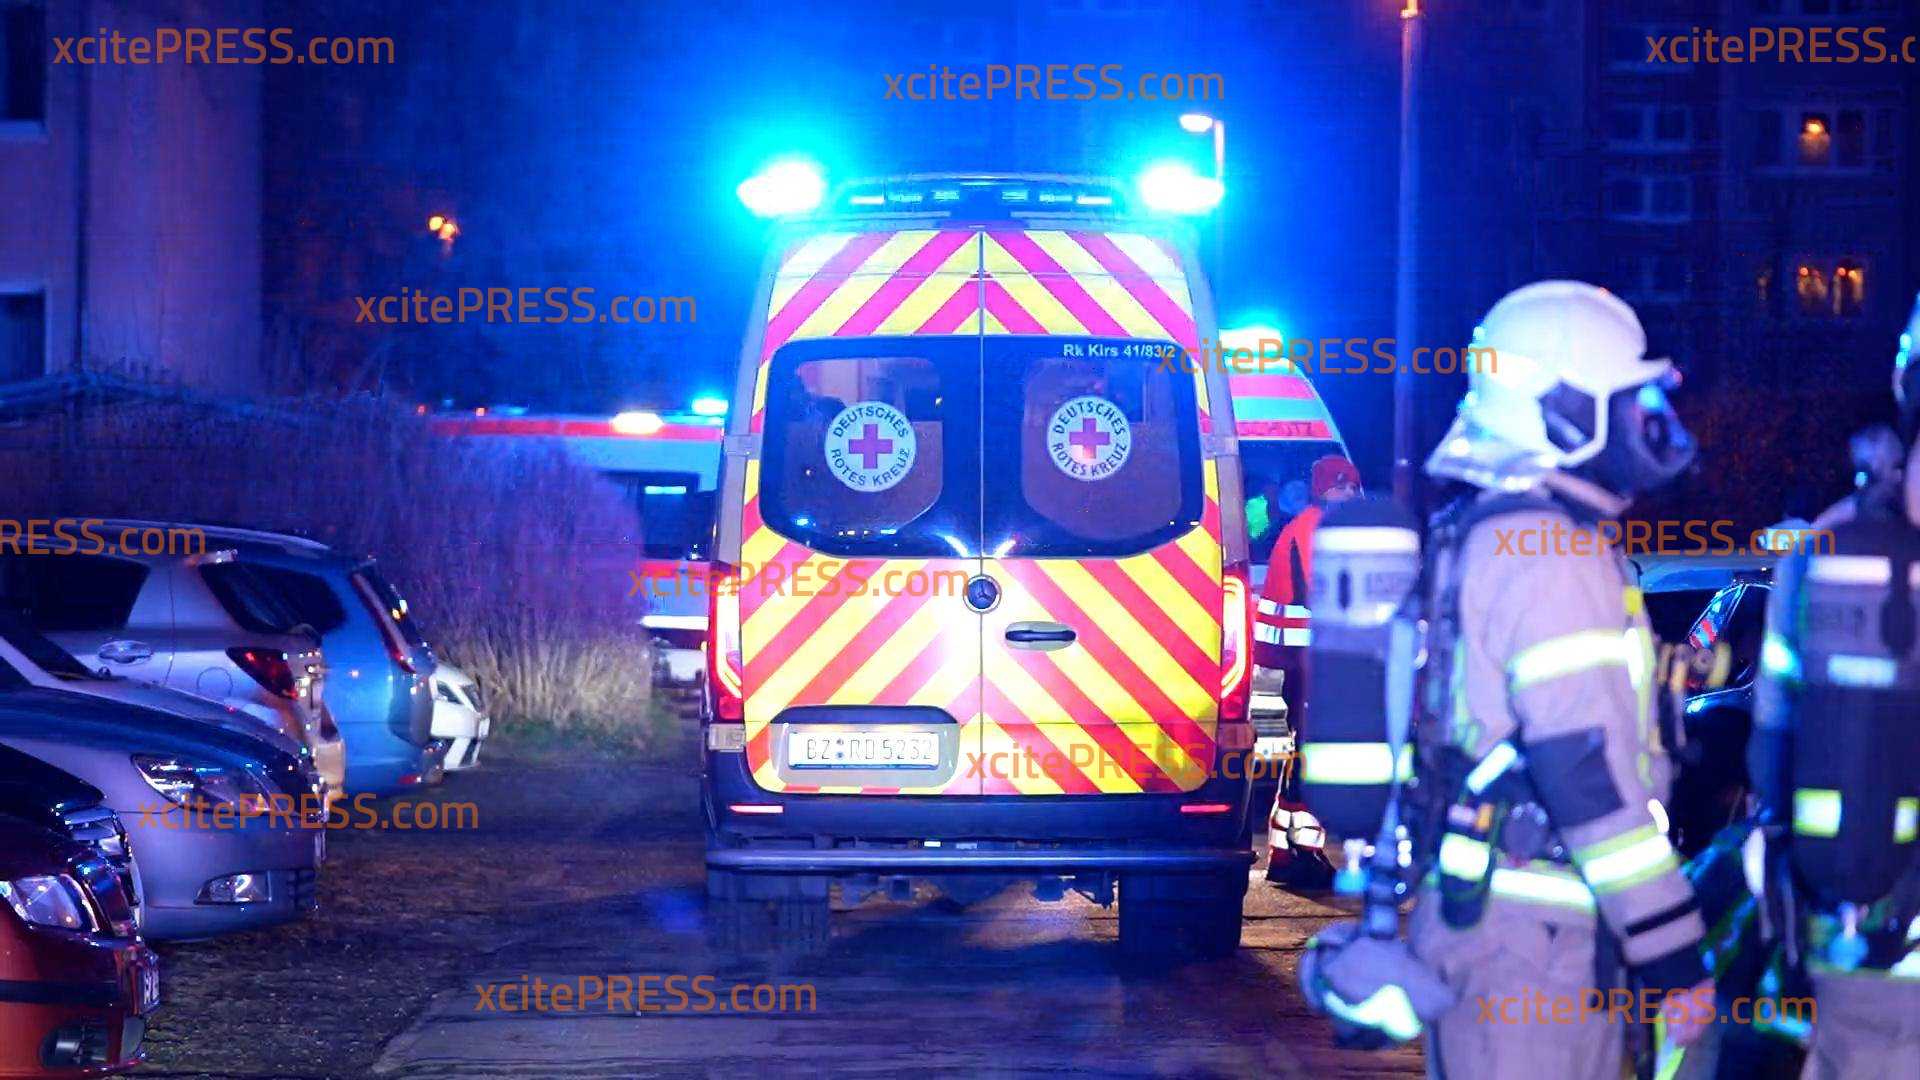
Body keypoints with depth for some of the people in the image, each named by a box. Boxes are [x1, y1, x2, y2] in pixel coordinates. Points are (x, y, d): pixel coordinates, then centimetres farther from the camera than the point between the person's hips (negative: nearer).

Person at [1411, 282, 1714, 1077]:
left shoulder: (1476, 536, 17)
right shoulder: (1547, 555, -16)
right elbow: (1589, 774, -21)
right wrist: (1671, 954, -20)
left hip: (1478, 912, 10)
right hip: (1533, 948, -10)